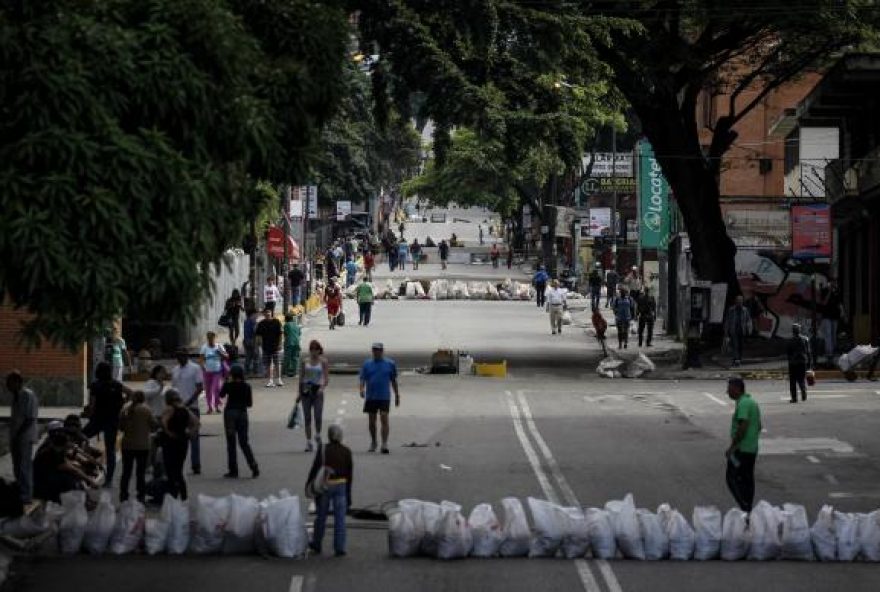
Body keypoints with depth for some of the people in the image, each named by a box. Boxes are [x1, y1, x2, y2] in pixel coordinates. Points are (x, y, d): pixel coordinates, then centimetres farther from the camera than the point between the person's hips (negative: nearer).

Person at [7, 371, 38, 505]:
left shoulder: (28, 396, -15)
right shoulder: (16, 396, 9)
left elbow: (30, 419, -18)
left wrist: (18, 434, -19)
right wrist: (13, 435, 7)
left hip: (25, 437, -8)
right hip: (16, 437, 8)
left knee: (24, 466, -5)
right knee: (17, 467, 13)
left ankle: (26, 496, 0)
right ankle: (20, 493, 23)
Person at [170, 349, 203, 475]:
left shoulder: (195, 368, -5)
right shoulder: (175, 370, 13)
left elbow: (199, 388, -11)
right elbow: (173, 388, 17)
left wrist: (188, 402, -18)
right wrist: (171, 403, 7)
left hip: (191, 407, -5)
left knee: (193, 437, -2)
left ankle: (196, 466, 1)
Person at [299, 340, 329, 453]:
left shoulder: (323, 361, 1)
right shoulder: (305, 361, 8)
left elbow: (326, 377, -4)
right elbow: (301, 377, 12)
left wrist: (322, 387, -23)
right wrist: (299, 393, 11)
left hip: (317, 390, -2)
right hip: (306, 390, 2)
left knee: (318, 416, -11)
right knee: (307, 418, 1)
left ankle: (318, 435, 17)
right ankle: (308, 442, 5)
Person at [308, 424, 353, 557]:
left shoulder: (322, 449, -10)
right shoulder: (346, 451, -3)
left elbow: (315, 468, -10)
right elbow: (350, 471, 1)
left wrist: (308, 483, 3)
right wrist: (348, 489, 12)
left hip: (325, 486, -1)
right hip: (341, 486, 1)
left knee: (321, 516, 15)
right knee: (340, 518, 4)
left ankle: (317, 545, 28)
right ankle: (339, 548, -1)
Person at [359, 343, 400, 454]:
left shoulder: (390, 364, 6)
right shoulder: (367, 364, 8)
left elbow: (393, 381, 12)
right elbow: (363, 379, 4)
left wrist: (397, 395, 12)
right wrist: (362, 389, -16)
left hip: (384, 397, -2)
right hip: (371, 397, 2)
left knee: (384, 419, -13)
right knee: (372, 421, 9)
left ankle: (384, 444, -16)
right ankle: (373, 443, 25)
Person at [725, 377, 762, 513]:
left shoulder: (743, 404, -17)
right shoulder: (752, 402, 14)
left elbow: (743, 427, -25)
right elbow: (758, 426, 20)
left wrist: (732, 446, -23)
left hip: (741, 449, -10)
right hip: (752, 449, 10)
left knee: (733, 478, -5)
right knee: (748, 480, 12)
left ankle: (746, 508, -13)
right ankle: (748, 511, 15)